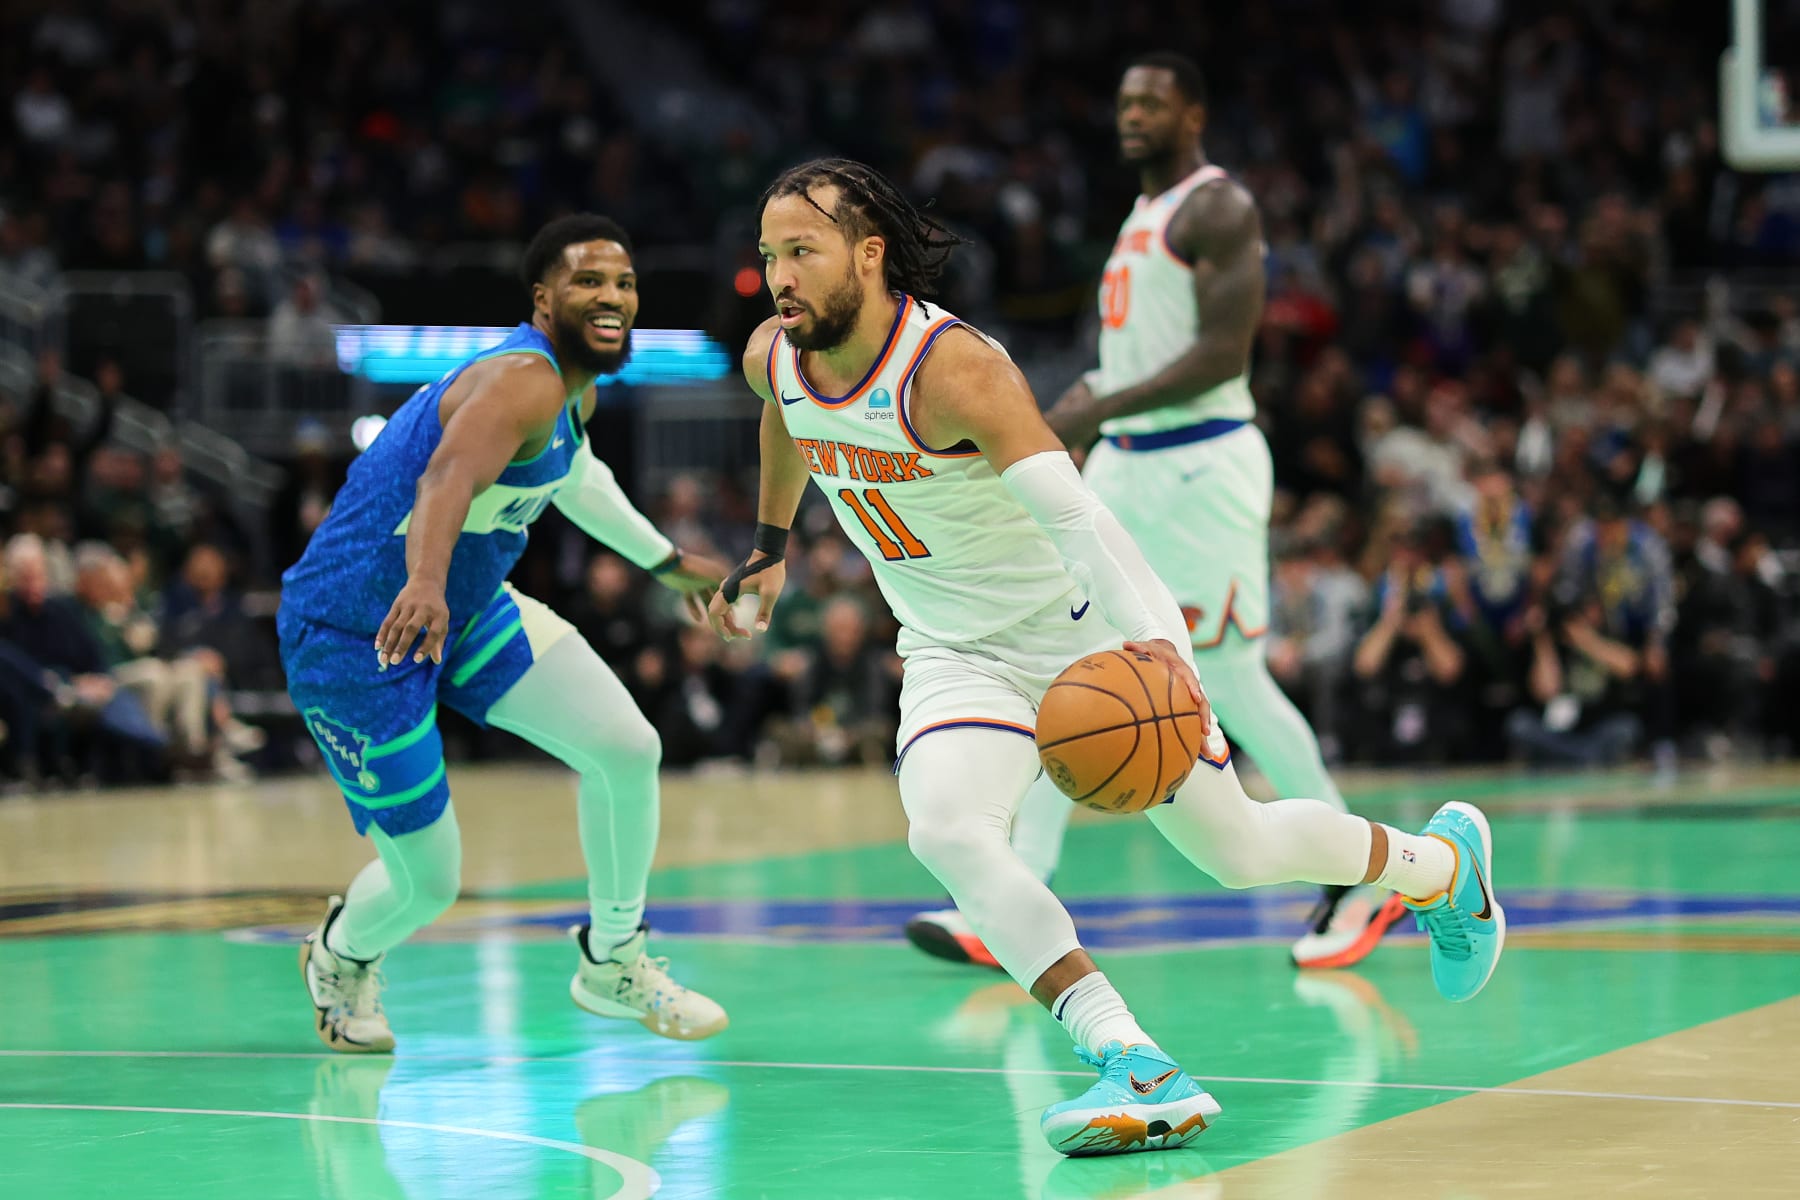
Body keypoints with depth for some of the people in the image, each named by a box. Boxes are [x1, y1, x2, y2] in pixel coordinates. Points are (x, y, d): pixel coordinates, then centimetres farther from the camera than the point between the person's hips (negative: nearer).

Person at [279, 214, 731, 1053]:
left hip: (466, 605, 9)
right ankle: (340, 955, 36)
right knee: (428, 882, -1)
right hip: (351, 635, -9)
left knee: (627, 747, -7)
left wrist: (663, 561, 40)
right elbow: (449, 475, -47)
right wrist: (424, 583, -66)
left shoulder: (571, 389, 5)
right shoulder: (523, 381, -26)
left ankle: (611, 961, 13)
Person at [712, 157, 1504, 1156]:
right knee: (944, 830, -27)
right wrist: (769, 544, 30)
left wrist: (1151, 640, -56)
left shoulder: (952, 367, -30)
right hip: (956, 653, 5)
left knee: (1237, 850, 6)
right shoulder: (773, 357, -9)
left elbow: (1074, 515, -42)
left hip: (1087, 626, -5)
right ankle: (1136, 1068, -31)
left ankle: (1443, 862, 37)